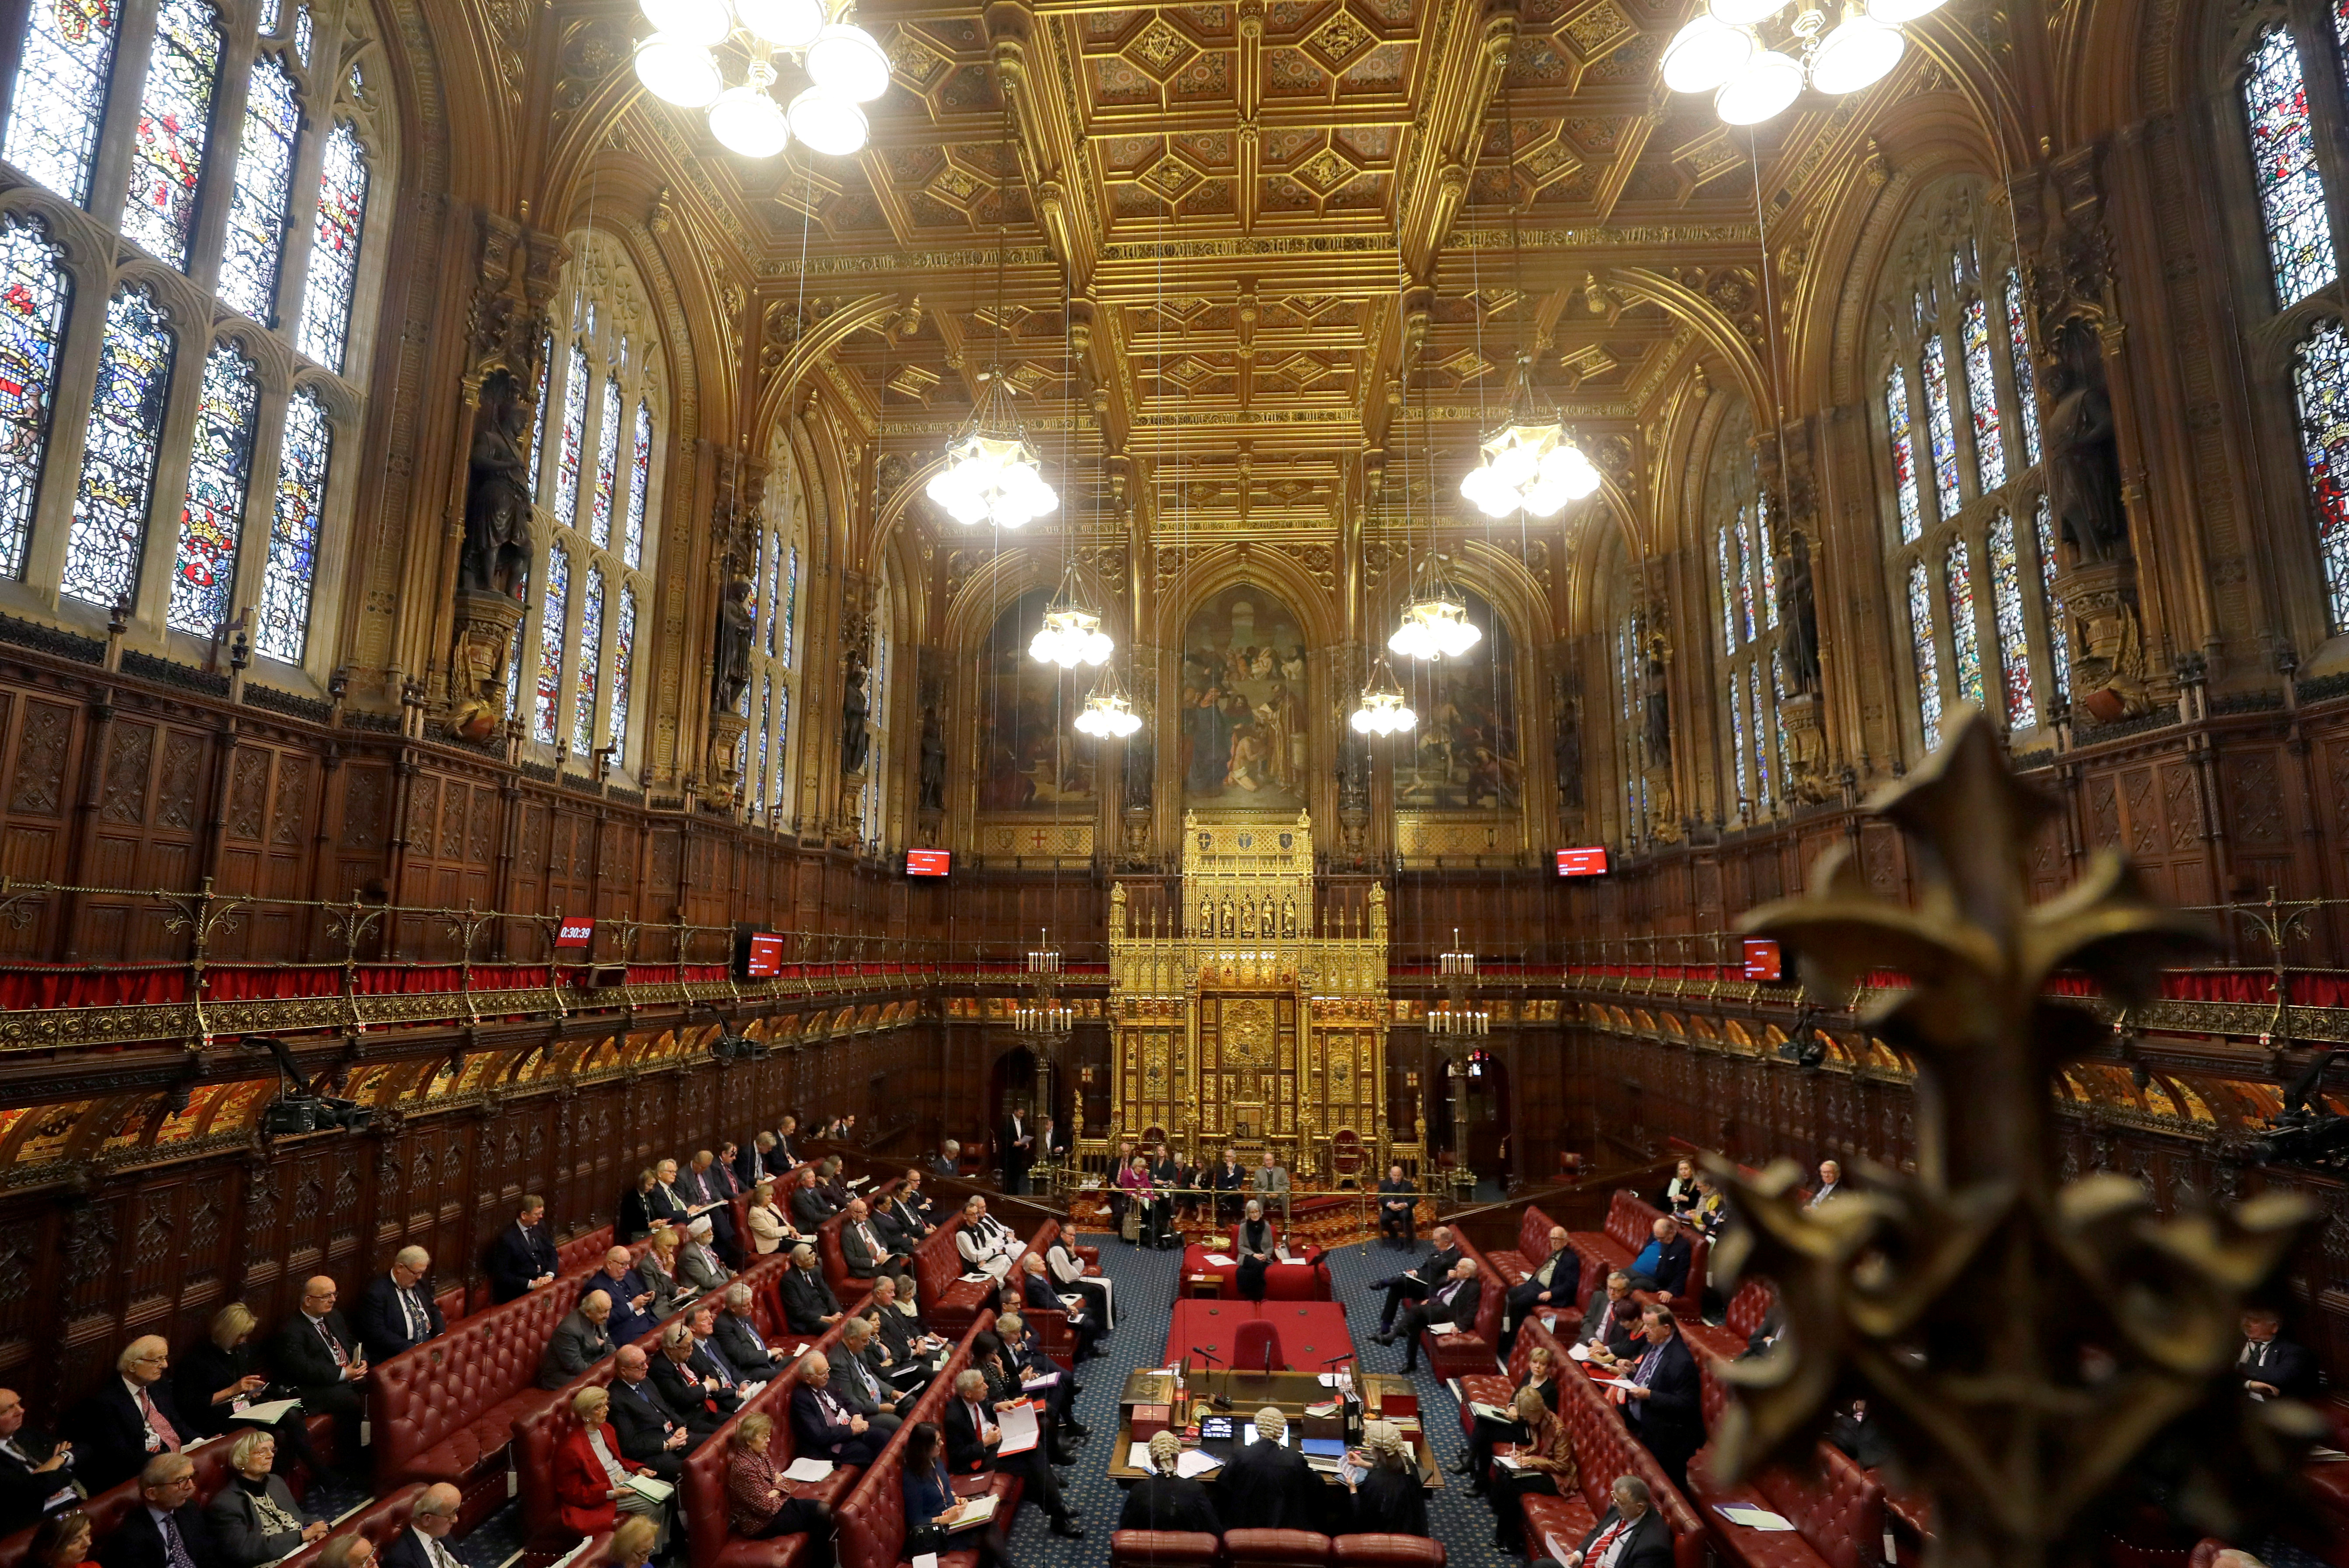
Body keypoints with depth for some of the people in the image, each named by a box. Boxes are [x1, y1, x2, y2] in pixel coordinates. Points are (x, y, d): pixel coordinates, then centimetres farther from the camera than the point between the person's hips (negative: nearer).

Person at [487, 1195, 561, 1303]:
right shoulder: (506, 1238, -13)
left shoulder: (540, 1226, 6)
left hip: (545, 1281, 6)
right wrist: (531, 1284, -18)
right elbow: (501, 1275, -11)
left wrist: (550, 1275, -6)